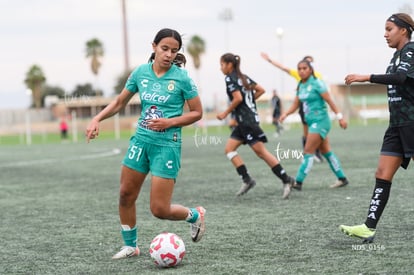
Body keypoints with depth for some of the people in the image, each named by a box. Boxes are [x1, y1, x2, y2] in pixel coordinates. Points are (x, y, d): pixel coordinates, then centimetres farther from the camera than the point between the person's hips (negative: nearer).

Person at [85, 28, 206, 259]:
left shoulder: (181, 78, -10)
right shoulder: (141, 73, 2)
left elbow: (197, 112, -4)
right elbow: (120, 103, 13)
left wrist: (170, 122, -16)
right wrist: (97, 119, -1)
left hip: (167, 144, -5)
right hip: (141, 140, 5)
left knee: (159, 209, -7)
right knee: (126, 195, 5)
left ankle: (195, 216, 23)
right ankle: (130, 246, 24)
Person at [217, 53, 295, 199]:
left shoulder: (230, 78, -10)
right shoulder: (243, 77, 15)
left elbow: (238, 98, -21)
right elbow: (261, 90, 15)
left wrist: (225, 113, -11)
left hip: (247, 121, -10)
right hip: (243, 122, 10)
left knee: (260, 151, -9)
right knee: (229, 148, 9)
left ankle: (286, 179, -8)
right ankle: (246, 180, 5)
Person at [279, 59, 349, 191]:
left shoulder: (316, 83, -13)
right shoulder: (300, 86, 10)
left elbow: (329, 101, -11)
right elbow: (295, 104, 11)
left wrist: (340, 117, -11)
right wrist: (286, 114, -7)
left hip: (320, 121, -8)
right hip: (312, 122, 8)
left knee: (308, 152, -10)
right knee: (326, 152, 14)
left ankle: (298, 182, -10)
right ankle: (342, 178, 22)